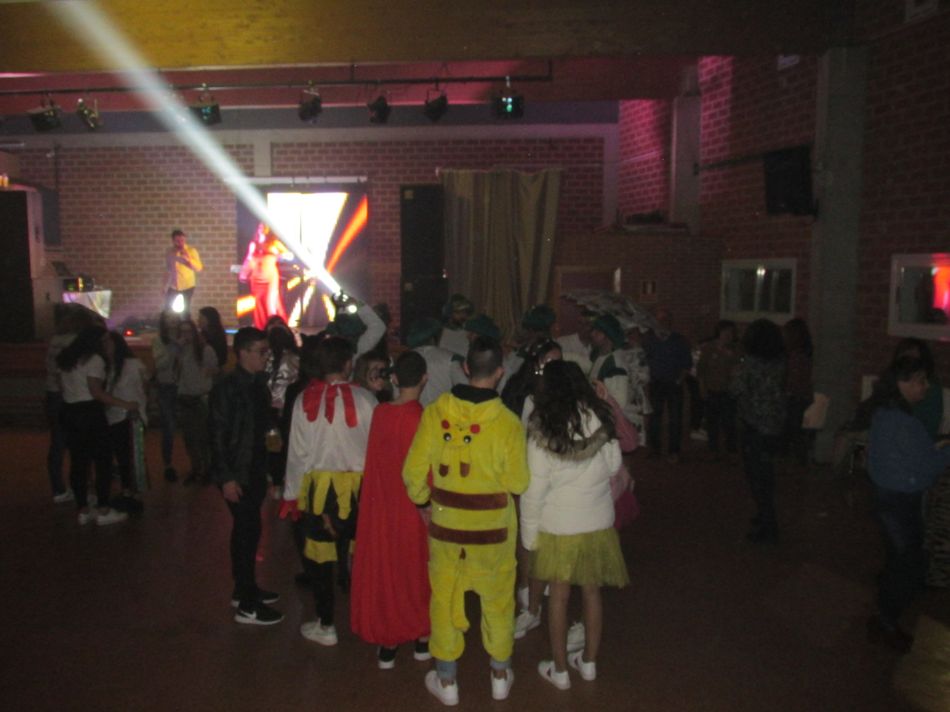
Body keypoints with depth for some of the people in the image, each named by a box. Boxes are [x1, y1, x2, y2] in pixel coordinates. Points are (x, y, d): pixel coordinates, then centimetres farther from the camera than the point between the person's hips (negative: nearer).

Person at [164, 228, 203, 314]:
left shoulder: (191, 251, -9)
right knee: (168, 309, 2)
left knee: (186, 309, 3)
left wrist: (188, 258, -29)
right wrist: (166, 285, 12)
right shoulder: (169, 252, 2)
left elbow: (199, 268, -16)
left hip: (187, 286, -3)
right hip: (173, 286, 3)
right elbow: (167, 269, 11)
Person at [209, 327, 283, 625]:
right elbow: (217, 435, -16)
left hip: (256, 470, 8)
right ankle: (247, 606, 5)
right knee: (248, 530, -4)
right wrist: (226, 477, -18)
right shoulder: (227, 388, -15)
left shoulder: (258, 384, 7)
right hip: (237, 473, -8)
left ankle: (244, 588, 31)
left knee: (247, 530, 17)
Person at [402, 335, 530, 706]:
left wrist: (421, 498, 12)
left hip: (445, 522, 1)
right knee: (497, 599, 19)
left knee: (444, 597, 18)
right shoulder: (508, 422, -19)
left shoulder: (436, 412, -14)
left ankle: (446, 681, 31)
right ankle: (500, 675, 36)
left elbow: (414, 470, -8)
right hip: (493, 525, -1)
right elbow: (518, 483, -14)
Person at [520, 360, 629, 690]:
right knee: (592, 592, 18)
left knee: (559, 597, 12)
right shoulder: (601, 422, -9)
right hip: (598, 523, 3)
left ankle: (560, 670, 25)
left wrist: (529, 534, -2)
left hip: (558, 527, -3)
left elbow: (533, 490, -12)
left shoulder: (543, 431, -16)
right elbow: (613, 466, 4)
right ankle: (589, 662, 33)